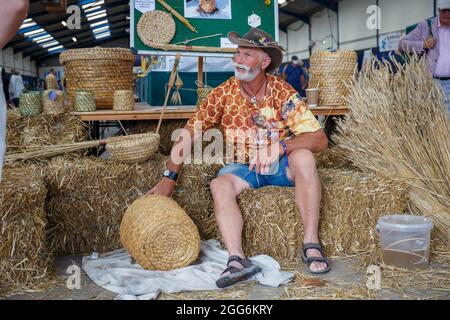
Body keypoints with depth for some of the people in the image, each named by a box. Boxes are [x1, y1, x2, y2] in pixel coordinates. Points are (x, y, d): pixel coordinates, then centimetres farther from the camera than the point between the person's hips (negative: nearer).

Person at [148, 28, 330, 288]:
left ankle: (311, 244, -26)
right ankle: (237, 260, -37)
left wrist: (281, 146, -36)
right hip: (242, 168, 2)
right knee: (219, 185, -28)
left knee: (303, 158, -31)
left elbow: (320, 139, -19)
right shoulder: (224, 93, -8)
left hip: (281, 165, -1)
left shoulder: (283, 92, -13)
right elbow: (190, 133, -8)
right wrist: (169, 178, -13)